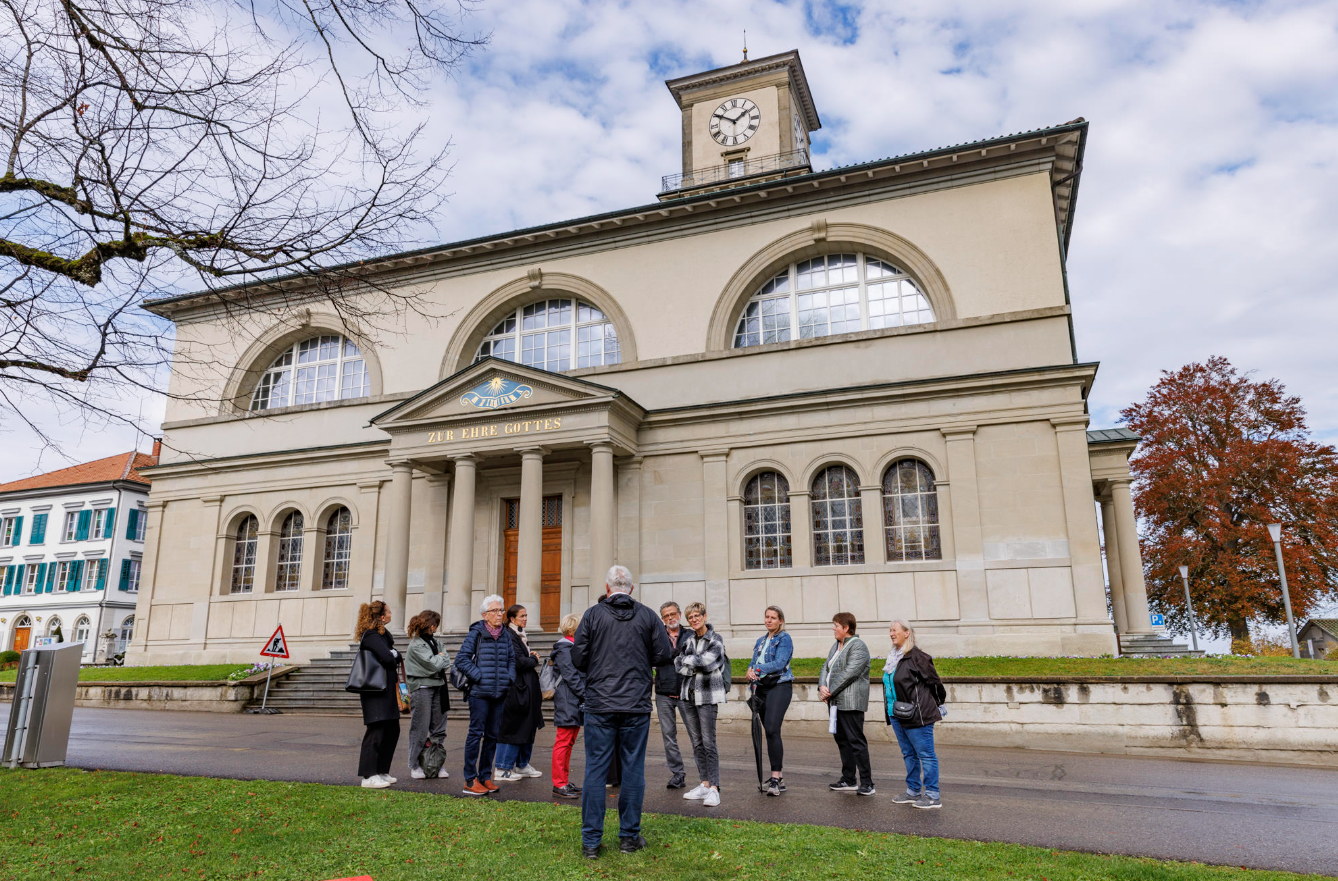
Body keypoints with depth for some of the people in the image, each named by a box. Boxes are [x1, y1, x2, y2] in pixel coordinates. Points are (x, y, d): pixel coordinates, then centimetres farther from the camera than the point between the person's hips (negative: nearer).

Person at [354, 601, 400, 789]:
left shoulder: (381, 633, 16)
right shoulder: (372, 636, -16)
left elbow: (395, 656, 16)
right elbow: (387, 658, -26)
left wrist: (393, 656, -5)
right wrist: (393, 656, -5)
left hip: (385, 690, 11)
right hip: (375, 691, -11)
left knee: (392, 730, 14)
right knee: (376, 731, -7)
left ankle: (382, 772, 23)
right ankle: (369, 776, 0)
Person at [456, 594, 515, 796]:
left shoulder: (506, 635, 12)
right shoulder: (476, 633, -4)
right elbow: (461, 658, -8)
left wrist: (509, 677, 6)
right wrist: (479, 676, -13)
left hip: (500, 692, 6)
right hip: (480, 692, -5)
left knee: (493, 734, 10)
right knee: (476, 733, -3)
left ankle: (485, 776, 20)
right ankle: (470, 780, 4)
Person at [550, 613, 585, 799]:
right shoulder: (564, 650, -13)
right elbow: (571, 677, -18)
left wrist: (588, 695, 13)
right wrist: (587, 695, -17)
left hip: (576, 703, 10)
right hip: (567, 702, -10)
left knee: (568, 742, 14)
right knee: (563, 742, -5)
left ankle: (565, 781, 22)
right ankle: (559, 785, -1)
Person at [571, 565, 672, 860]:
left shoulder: (593, 614, -2)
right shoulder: (647, 616, 1)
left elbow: (578, 657, -3)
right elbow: (663, 653, 1)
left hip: (600, 705, -1)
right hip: (637, 704, 1)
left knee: (595, 769, 5)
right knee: (633, 768, 10)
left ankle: (591, 841, 9)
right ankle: (630, 836, 18)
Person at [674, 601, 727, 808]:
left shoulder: (715, 640, -4)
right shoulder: (688, 636, 9)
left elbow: (705, 660, -18)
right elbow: (679, 664, 1)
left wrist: (688, 660, -5)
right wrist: (698, 665, -12)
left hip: (707, 695, -5)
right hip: (688, 694, 6)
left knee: (708, 742, -8)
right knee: (696, 742, 10)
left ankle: (714, 788, -5)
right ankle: (705, 784, 18)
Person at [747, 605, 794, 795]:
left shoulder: (784, 639, -3)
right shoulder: (761, 641, 19)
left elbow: (779, 663, -16)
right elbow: (754, 661, 14)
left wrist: (757, 670, -22)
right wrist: (751, 670, -9)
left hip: (779, 686, -7)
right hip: (763, 688, 7)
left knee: (772, 729, -19)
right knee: (769, 732, 8)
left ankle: (775, 778, -17)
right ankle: (779, 779, 15)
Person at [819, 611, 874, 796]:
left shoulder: (858, 646, -12)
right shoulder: (837, 646, 18)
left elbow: (849, 673, -20)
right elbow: (826, 667, 15)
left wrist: (831, 691, -16)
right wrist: (822, 686, -3)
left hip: (851, 703, -9)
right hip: (836, 702, 9)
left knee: (856, 741, -6)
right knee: (842, 740, 13)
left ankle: (867, 782, 0)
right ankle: (848, 780, 20)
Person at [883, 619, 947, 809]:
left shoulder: (916, 656, -15)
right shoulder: (894, 657, 12)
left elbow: (933, 680, -10)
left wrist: (939, 702, 3)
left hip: (916, 715, -9)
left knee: (926, 754, -1)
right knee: (909, 754, 17)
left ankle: (932, 796, 5)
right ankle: (913, 791, 28)